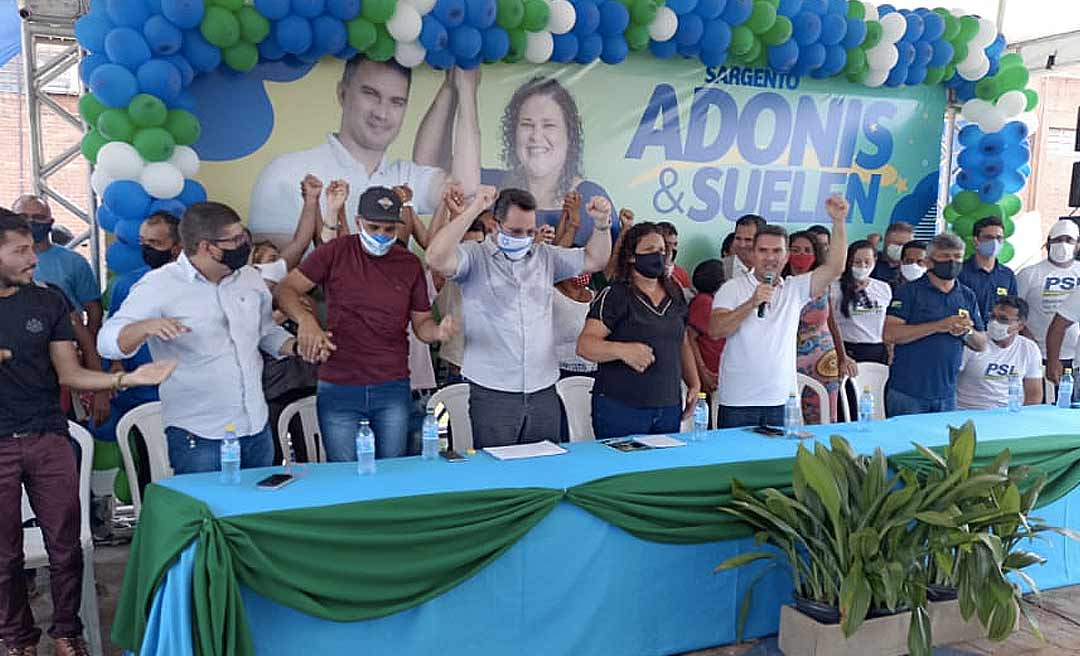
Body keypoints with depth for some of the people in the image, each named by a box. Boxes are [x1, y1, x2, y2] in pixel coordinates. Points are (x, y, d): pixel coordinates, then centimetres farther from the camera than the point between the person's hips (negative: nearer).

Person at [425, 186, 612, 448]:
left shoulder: (545, 256, 14)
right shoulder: (475, 257, -2)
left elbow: (594, 261, 20)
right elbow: (437, 260, -22)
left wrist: (602, 223, 3)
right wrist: (473, 209, -24)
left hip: (544, 393, 5)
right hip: (492, 395, -5)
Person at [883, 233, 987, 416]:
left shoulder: (967, 296, 13)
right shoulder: (909, 291, -3)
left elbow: (981, 345, 16)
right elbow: (890, 334, -16)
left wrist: (967, 332, -7)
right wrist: (939, 326, -17)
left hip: (947, 394, 5)